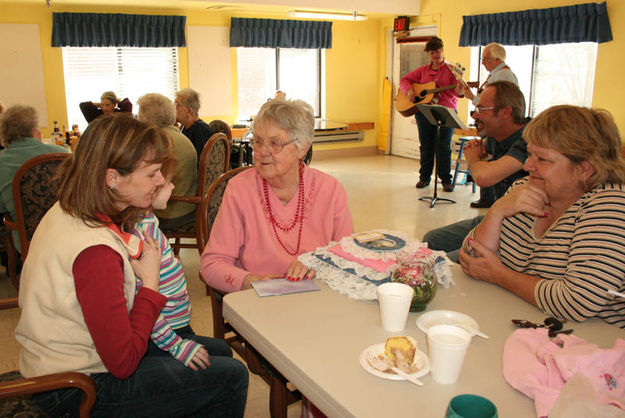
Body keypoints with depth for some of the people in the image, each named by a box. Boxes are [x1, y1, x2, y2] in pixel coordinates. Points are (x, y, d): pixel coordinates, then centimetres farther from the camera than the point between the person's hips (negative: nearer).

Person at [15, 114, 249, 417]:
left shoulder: (64, 212, -2)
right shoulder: (96, 252, -32)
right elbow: (123, 363, -27)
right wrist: (150, 282, -19)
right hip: (82, 390, -9)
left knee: (219, 351, 16)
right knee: (232, 376, -4)